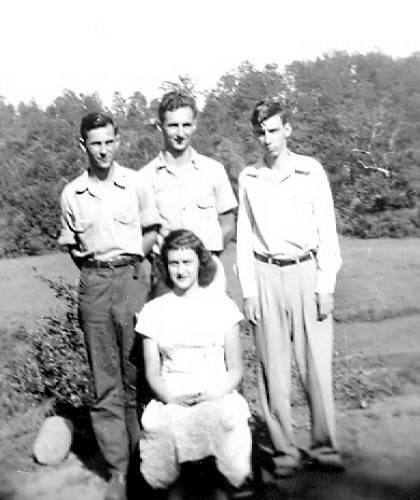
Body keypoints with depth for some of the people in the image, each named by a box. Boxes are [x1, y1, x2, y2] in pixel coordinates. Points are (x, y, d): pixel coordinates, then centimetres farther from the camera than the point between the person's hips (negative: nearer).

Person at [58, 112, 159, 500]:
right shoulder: (72, 194, 7)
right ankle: (118, 468, 11)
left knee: (137, 371, 2)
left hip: (132, 277, -1)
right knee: (105, 378, 4)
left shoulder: (135, 184, 2)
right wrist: (83, 257, 0)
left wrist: (127, 254, -2)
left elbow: (152, 233, 9)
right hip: (94, 283, 2)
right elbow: (71, 244, 16)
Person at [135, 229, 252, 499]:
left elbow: (235, 369, 8)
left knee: (230, 416, -33)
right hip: (171, 400, 1)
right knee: (157, 424, -31)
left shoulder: (222, 305, 9)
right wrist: (170, 396, -12)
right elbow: (152, 372, 8)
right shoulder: (153, 310, 11)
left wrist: (215, 393, -11)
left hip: (217, 397, 0)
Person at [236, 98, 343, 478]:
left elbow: (327, 231, 2)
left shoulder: (311, 171, 3)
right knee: (273, 368, 3)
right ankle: (284, 451, 14)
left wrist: (326, 286, -4)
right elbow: (244, 236, 8)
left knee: (317, 365, 0)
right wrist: (248, 290, 2)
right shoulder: (248, 178, 8)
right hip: (266, 276, 2)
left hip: (306, 272, -1)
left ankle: (324, 448, 13)